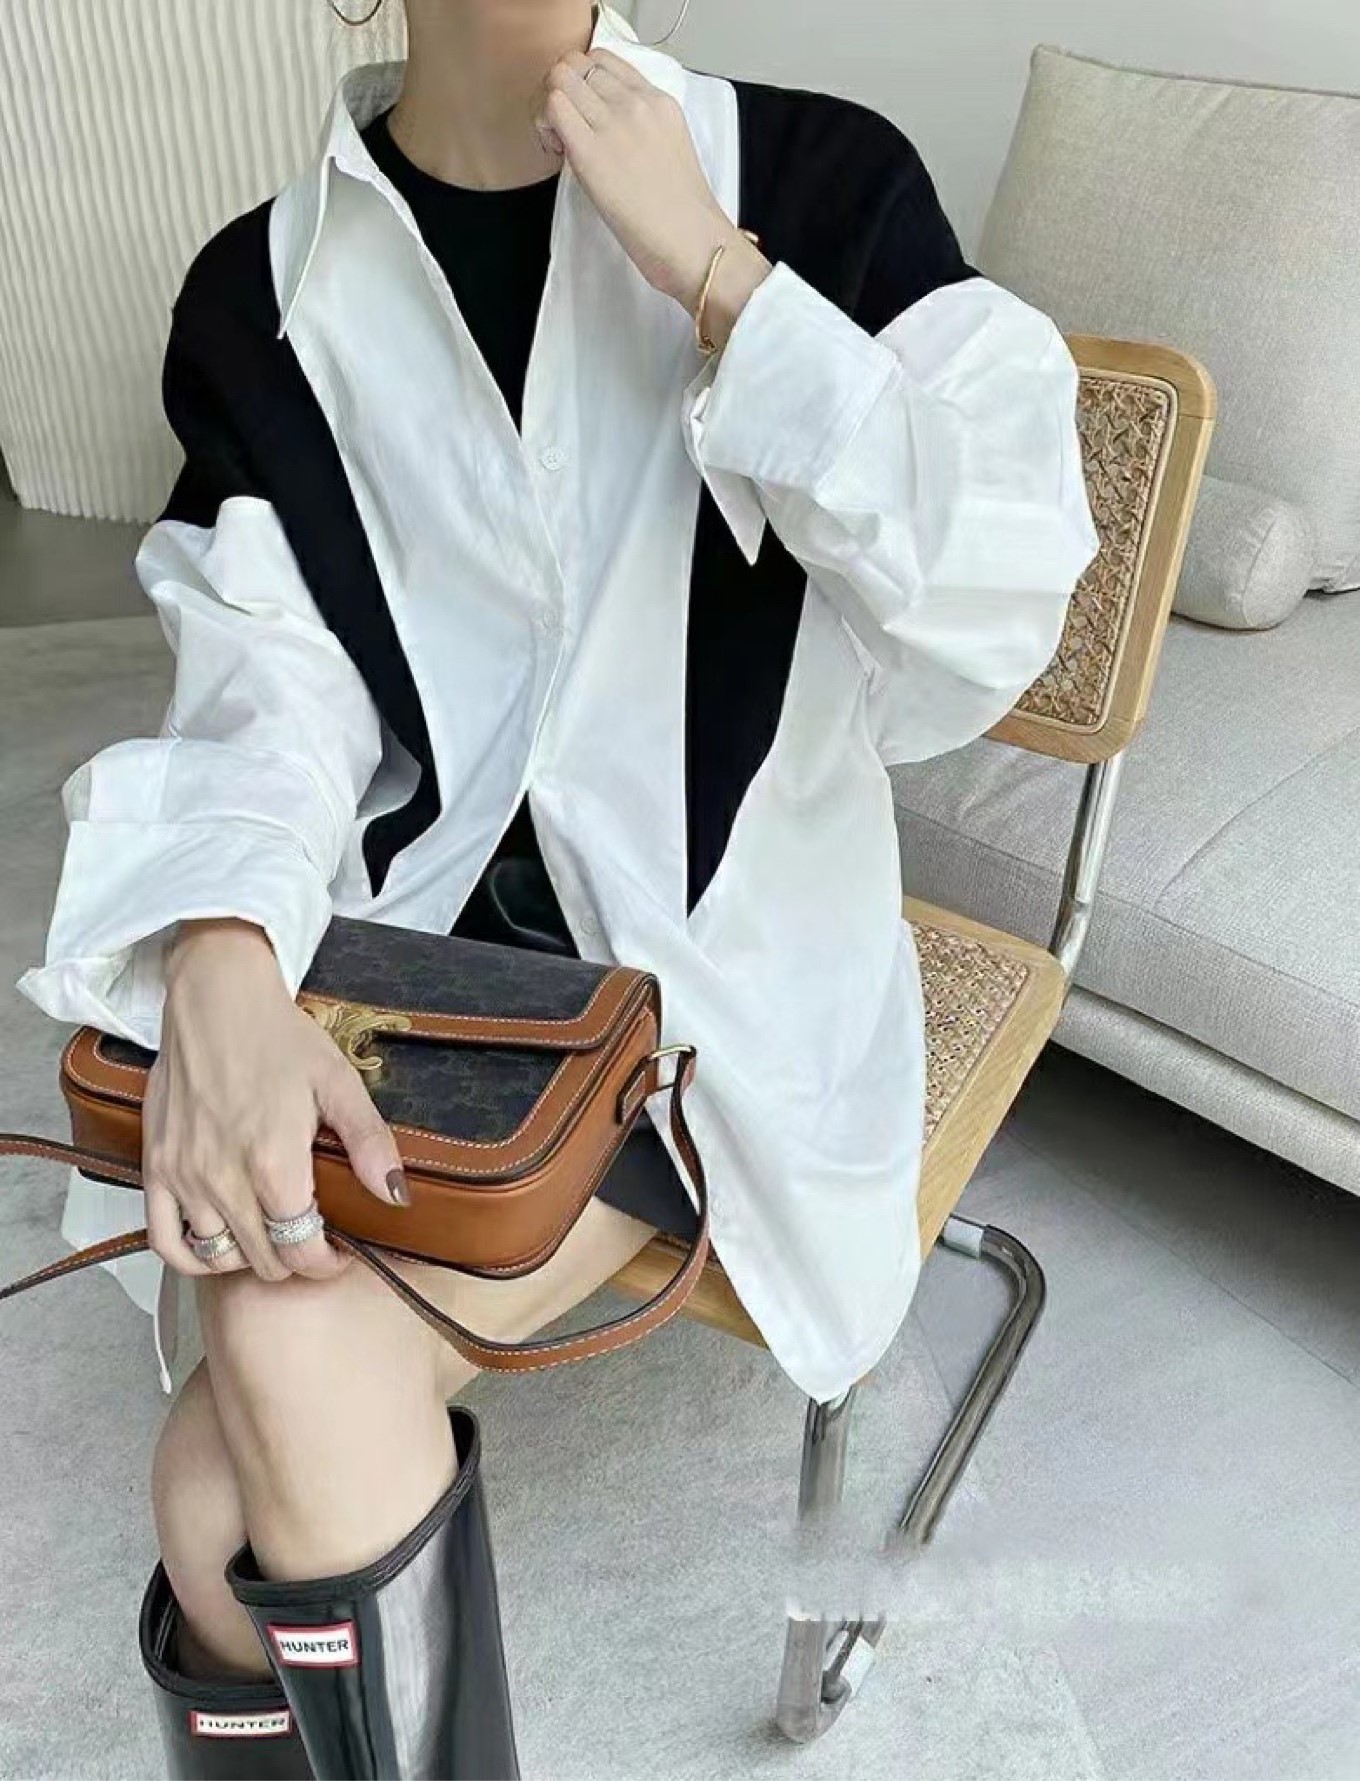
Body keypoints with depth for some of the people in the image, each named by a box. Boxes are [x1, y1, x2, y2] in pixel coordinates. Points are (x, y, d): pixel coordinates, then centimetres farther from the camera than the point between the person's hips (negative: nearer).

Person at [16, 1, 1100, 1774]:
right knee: (290, 1395, -20)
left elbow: (995, 621, -13)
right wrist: (223, 964, -26)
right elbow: (274, 687, -6)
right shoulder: (264, 294, 4)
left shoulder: (818, 179, -4)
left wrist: (710, 271, -17)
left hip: (720, 942, -2)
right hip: (418, 926, 3)